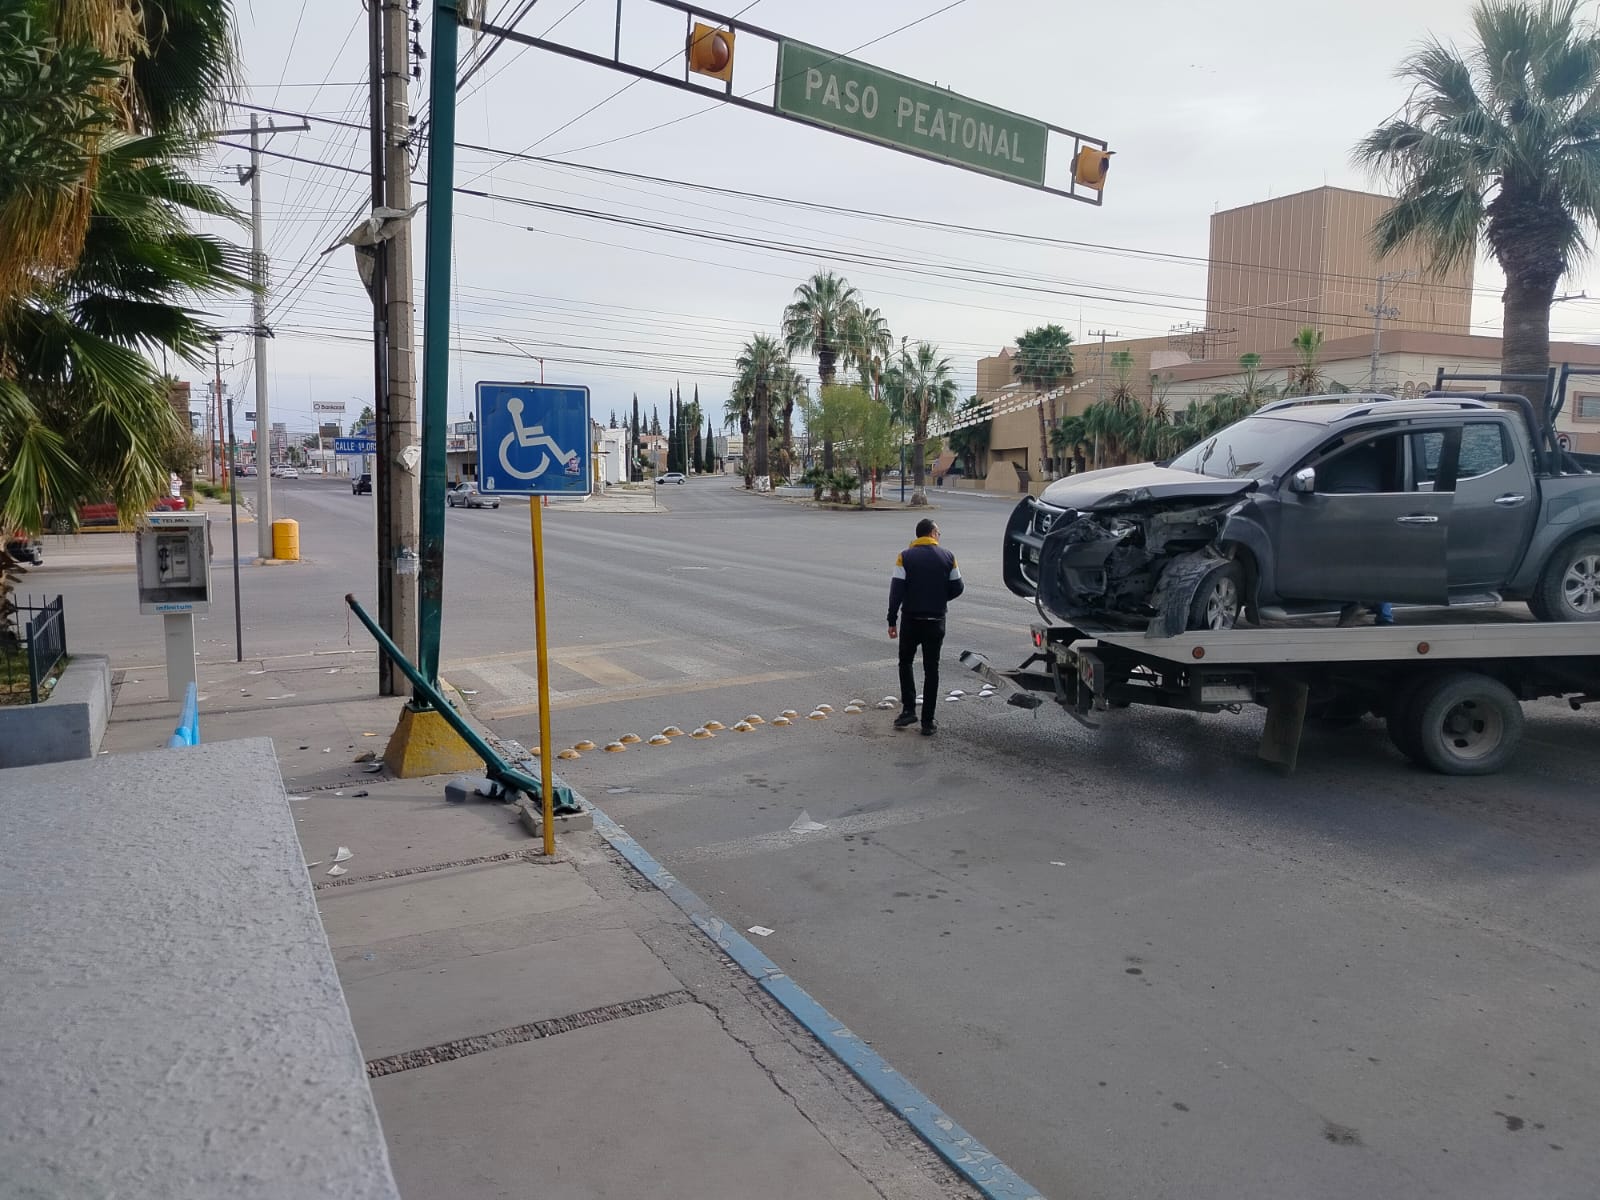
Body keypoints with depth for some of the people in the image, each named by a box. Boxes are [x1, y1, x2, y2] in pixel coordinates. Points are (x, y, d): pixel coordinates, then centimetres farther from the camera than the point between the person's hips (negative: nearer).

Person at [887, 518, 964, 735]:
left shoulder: (906, 556, -4)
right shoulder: (947, 556, 0)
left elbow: (896, 590, -10)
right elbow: (957, 587, 2)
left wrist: (892, 621, -6)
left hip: (911, 619, -1)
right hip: (936, 621, 1)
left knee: (905, 662, 18)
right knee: (931, 669, 7)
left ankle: (909, 709, 6)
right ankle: (928, 721, 7)